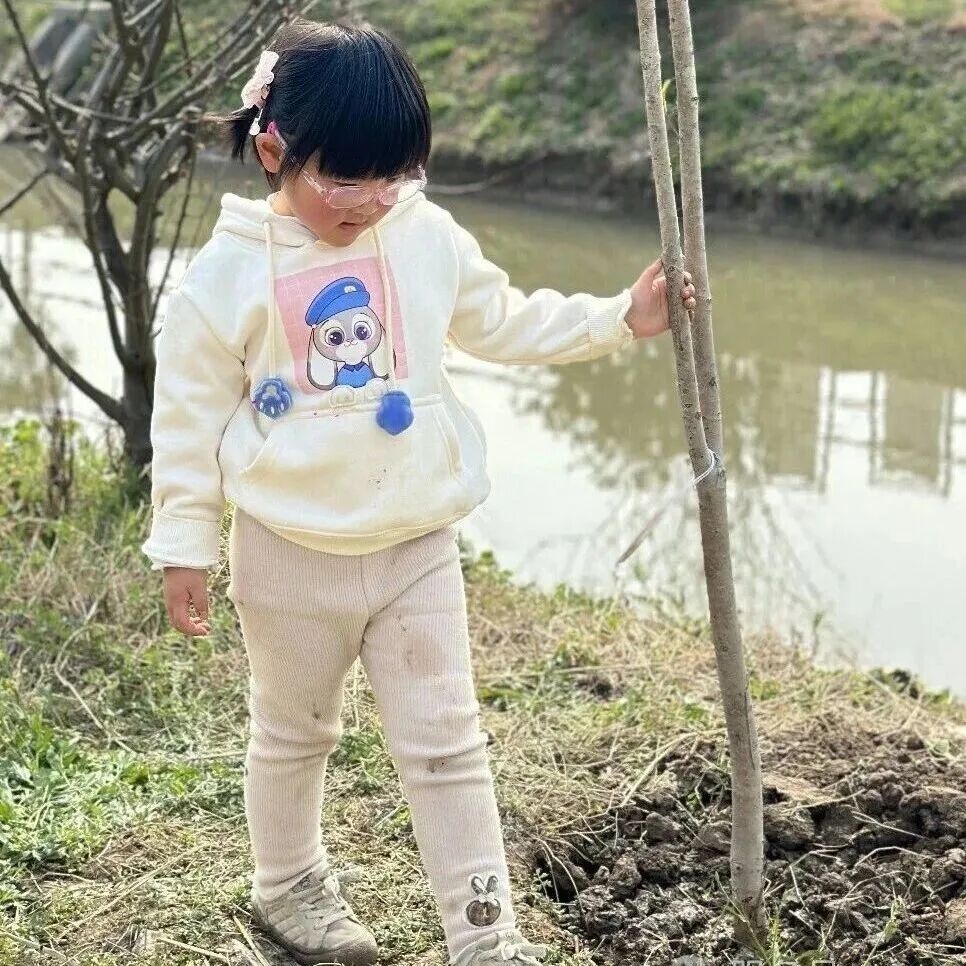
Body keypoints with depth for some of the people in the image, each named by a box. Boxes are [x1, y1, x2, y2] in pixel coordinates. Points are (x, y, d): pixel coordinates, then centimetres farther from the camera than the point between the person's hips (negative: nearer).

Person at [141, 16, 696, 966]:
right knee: (293, 736, 18)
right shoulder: (228, 273, -15)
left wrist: (620, 317, 2)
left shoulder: (428, 238, -4)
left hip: (417, 548, 3)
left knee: (446, 744, 7)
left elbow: (507, 321, 11)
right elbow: (190, 418, -8)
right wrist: (185, 547, -6)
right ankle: (289, 885, 42)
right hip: (293, 558, -2)